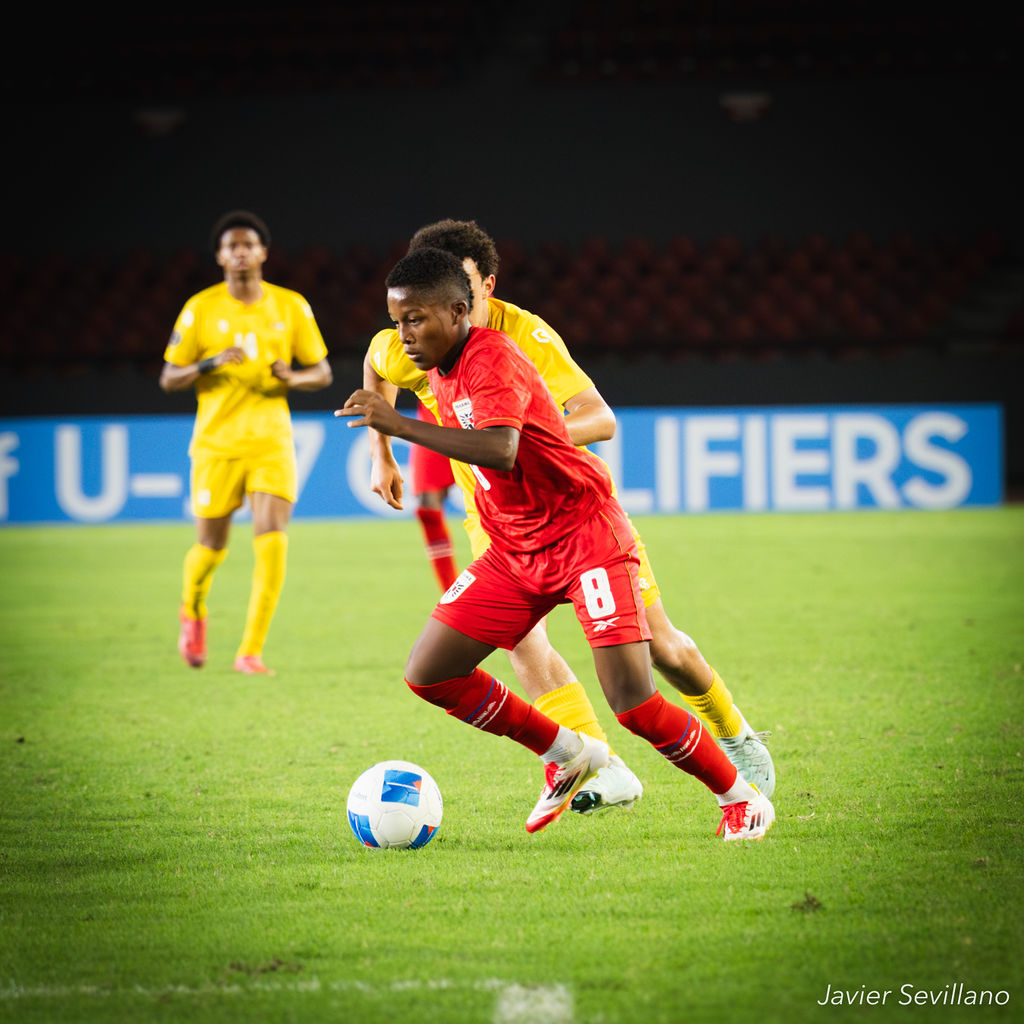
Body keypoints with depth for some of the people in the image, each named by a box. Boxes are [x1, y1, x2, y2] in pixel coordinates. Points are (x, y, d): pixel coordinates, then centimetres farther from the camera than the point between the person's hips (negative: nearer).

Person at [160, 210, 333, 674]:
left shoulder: (291, 306, 3)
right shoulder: (201, 308, -1)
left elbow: (322, 372, 10)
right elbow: (169, 378, 2)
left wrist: (291, 378, -13)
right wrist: (212, 363, -18)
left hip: (271, 442, 1)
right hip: (217, 443, -1)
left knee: (272, 542, -15)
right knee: (211, 546, 5)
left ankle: (251, 652, -7)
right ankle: (192, 612, 40)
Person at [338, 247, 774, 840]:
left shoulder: (493, 357, -21)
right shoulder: (440, 372, 6)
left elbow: (499, 452, -38)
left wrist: (399, 425, -39)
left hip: (586, 535, -9)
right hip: (514, 550, 9)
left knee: (635, 706, -16)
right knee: (429, 674, -1)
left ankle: (741, 798, 8)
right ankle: (567, 756, 16)